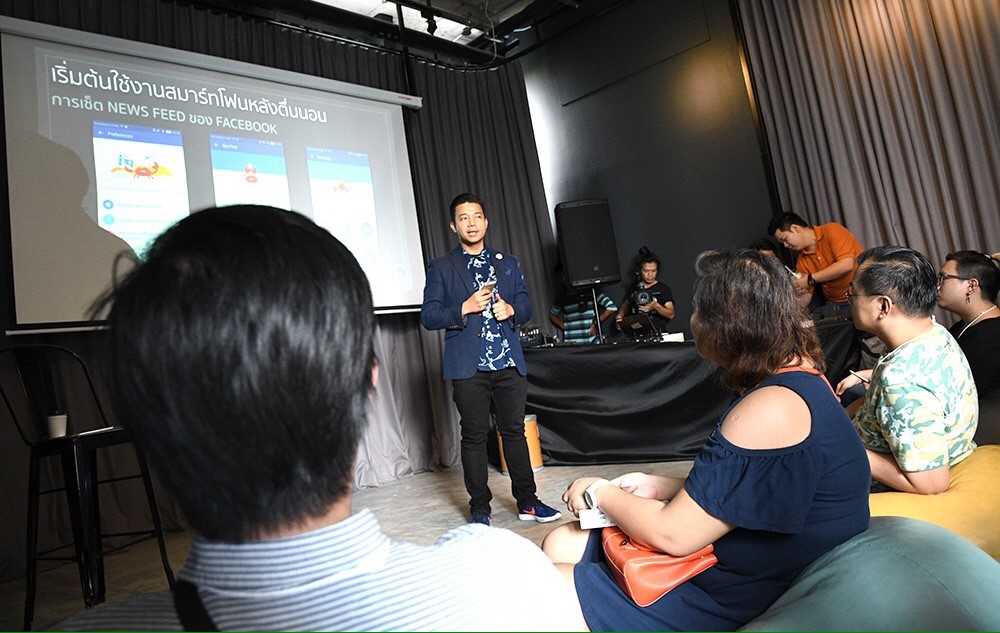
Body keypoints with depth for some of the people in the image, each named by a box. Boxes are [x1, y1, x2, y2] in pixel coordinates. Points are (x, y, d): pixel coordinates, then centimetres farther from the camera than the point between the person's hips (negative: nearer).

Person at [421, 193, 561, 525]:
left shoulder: (508, 263, 15)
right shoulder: (441, 268, 5)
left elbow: (526, 307, 15)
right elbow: (428, 316, -2)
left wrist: (510, 309, -8)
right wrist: (466, 307, -16)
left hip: (510, 363, 3)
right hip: (469, 367, -3)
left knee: (515, 431, 9)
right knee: (474, 436, 4)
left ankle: (527, 502, 21)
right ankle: (480, 508, 18)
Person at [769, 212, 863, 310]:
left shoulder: (831, 230, -6)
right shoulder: (801, 261, 10)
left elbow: (846, 264, -19)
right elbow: (806, 297, 11)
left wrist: (810, 279, -14)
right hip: (837, 304, 6)